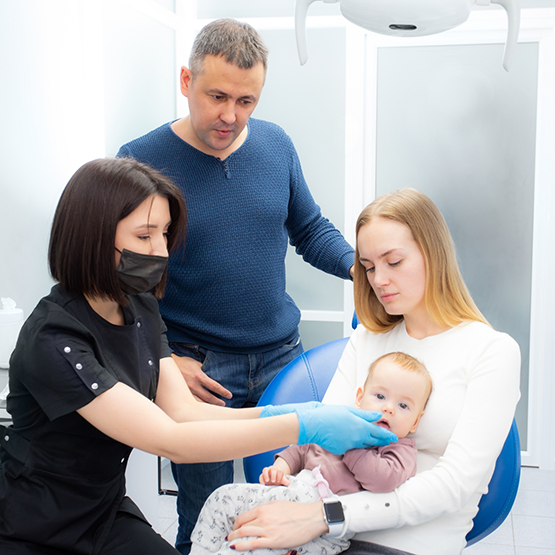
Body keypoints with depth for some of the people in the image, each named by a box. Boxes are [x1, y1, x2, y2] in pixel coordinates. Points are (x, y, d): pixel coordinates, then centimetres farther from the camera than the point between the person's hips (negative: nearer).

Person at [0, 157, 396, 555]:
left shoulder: (139, 307, 0)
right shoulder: (54, 340, -27)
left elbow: (182, 410, -6)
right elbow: (170, 442, -29)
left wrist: (278, 414, -21)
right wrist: (303, 427, -32)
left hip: (107, 512, 6)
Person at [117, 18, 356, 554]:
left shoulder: (275, 145, 2)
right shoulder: (139, 161, -10)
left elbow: (311, 230, 13)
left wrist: (359, 264, -6)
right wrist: (166, 359, -13)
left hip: (282, 356, 4)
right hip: (195, 368, -3)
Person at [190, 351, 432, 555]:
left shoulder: (402, 449, -1)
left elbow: (384, 480, -22)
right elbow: (306, 446, 25)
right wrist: (283, 464, 6)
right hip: (294, 488, 7)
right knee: (224, 497, 4)